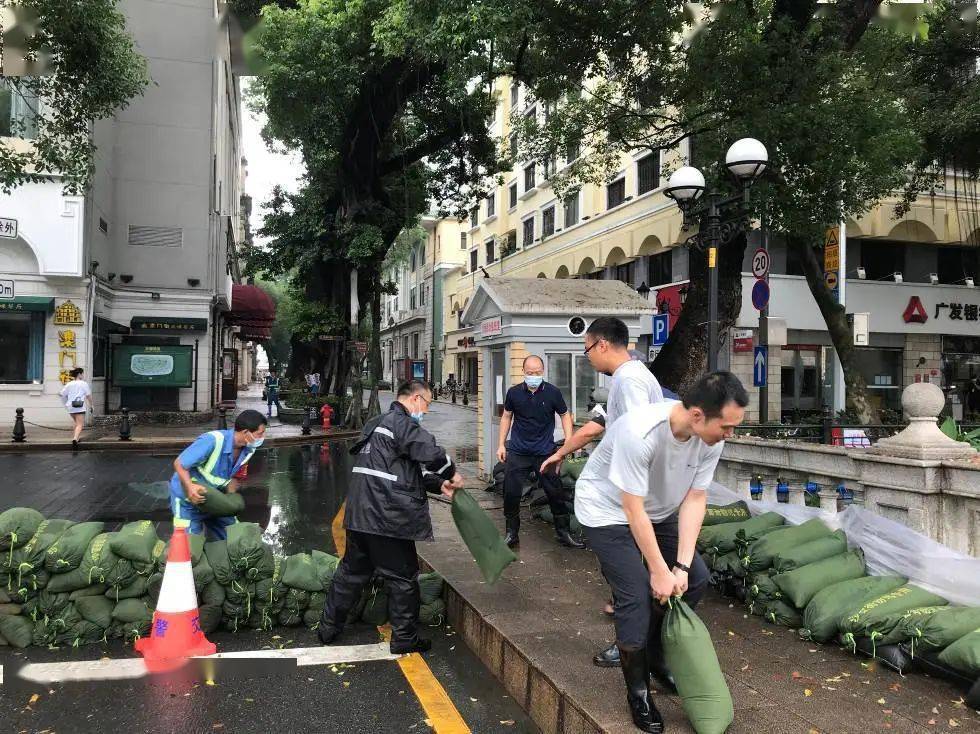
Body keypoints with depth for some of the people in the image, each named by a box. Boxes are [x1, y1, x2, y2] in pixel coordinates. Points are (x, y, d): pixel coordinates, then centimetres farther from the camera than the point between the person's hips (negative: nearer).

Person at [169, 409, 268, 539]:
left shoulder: (248, 450, -12)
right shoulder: (213, 441, -33)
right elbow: (179, 464, -26)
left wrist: (232, 485, -14)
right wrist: (190, 487, -41)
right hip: (187, 500, -6)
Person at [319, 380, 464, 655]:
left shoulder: (378, 424, 20)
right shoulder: (401, 422, -12)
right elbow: (431, 452, -26)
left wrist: (439, 485, 12)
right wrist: (451, 473, -6)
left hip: (359, 515, 9)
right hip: (388, 518, -9)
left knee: (352, 571, 21)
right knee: (403, 577, 5)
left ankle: (329, 628, 30)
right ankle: (404, 638, 16)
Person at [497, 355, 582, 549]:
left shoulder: (553, 392, -5)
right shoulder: (514, 392, -1)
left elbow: (565, 415, 6)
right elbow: (506, 417, 11)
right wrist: (501, 444, 8)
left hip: (545, 452, -1)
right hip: (517, 452, 1)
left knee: (555, 493, 2)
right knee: (511, 493, 0)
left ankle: (564, 533, 17)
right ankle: (512, 533, 17)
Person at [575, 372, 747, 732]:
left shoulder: (711, 439, -19)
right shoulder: (640, 432, -39)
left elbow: (695, 499, -12)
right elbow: (633, 510, -29)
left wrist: (681, 566, -16)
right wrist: (659, 571, -20)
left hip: (659, 510, 7)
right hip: (608, 511, -7)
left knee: (696, 578, 4)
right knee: (637, 597, -13)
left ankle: (657, 658, 25)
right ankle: (637, 693, 8)